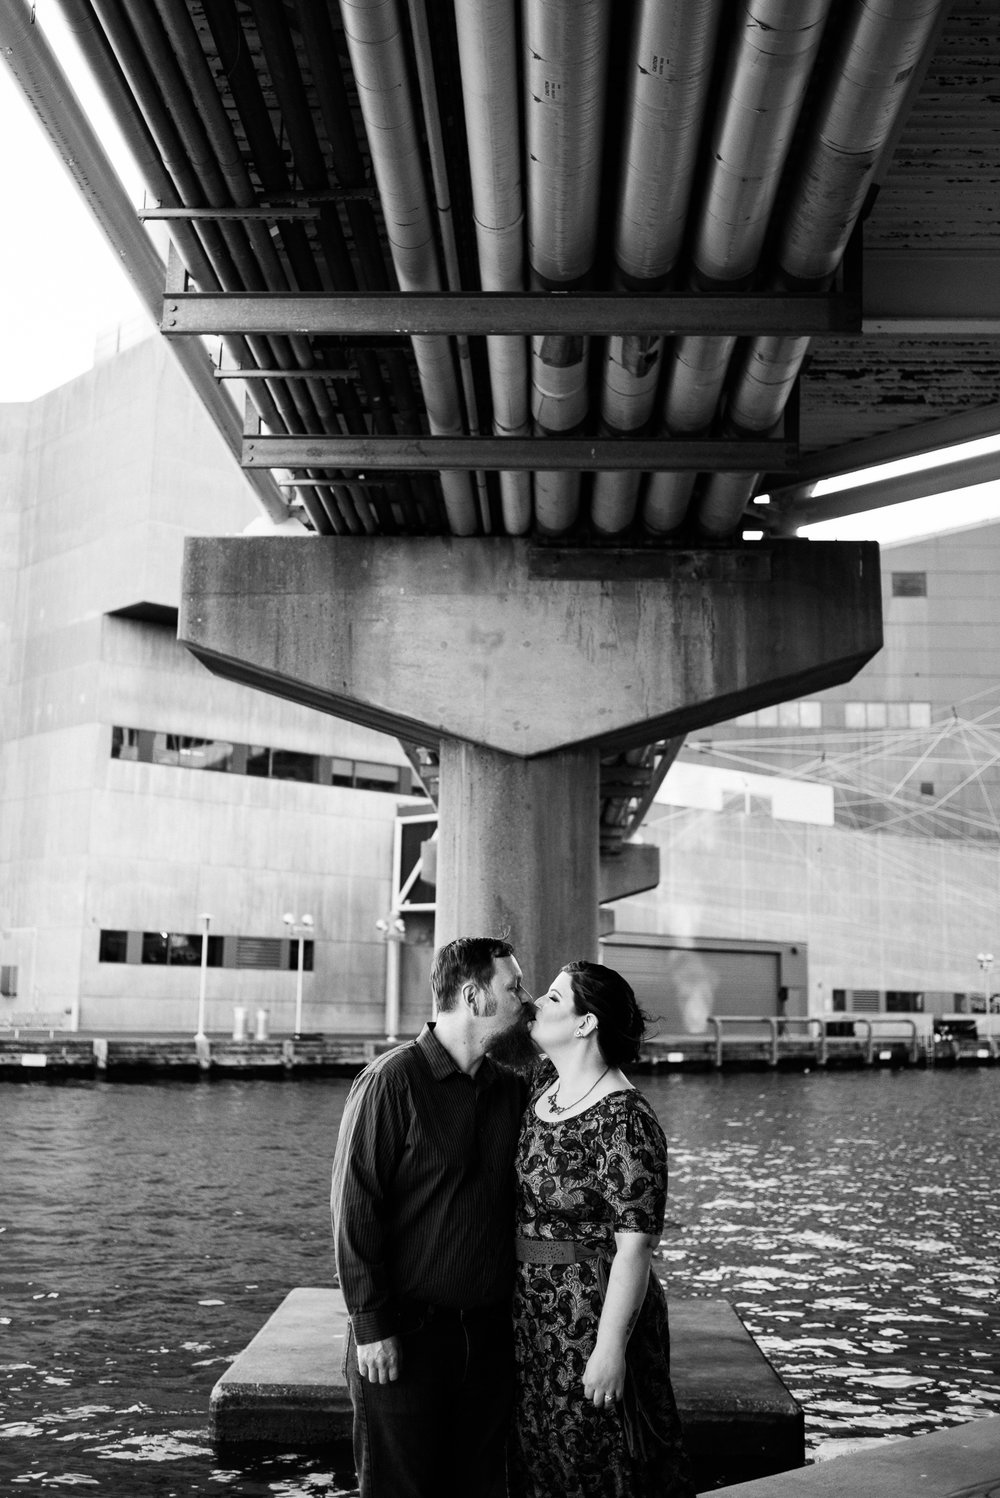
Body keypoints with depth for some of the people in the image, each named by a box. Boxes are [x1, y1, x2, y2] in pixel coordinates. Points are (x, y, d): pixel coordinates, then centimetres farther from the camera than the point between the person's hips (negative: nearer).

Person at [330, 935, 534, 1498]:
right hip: (406, 1333, -5)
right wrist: (371, 1324, -15)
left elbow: (523, 1200, 13)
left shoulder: (513, 1090, 7)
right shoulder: (391, 1081, -12)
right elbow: (353, 1207, -13)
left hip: (489, 1330, 6)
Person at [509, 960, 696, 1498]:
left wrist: (610, 1349, -21)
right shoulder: (542, 1082, 3)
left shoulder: (624, 1119, -21)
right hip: (531, 1312, 8)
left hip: (594, 1312, -8)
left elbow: (634, 1247, -21)